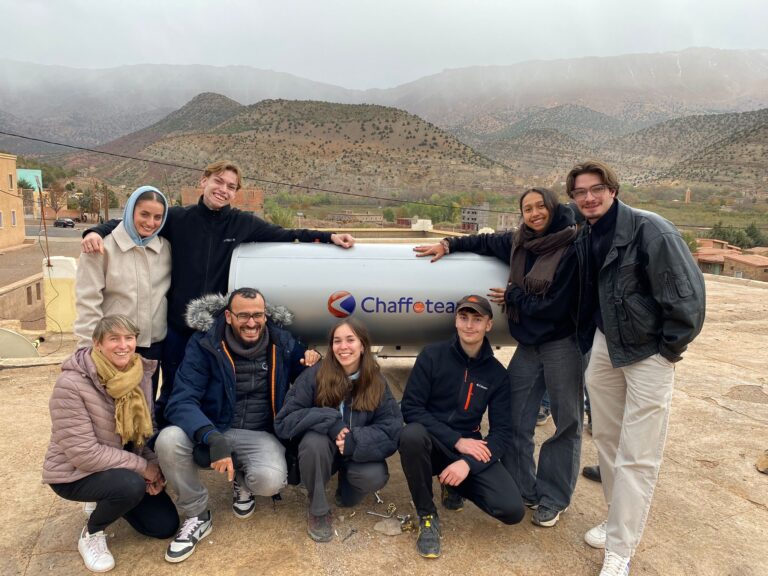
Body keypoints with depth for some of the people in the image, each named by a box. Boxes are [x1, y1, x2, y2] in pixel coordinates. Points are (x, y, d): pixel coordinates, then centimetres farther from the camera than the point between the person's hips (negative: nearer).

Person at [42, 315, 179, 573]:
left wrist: (154, 465, -12)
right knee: (131, 485, -35)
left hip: (123, 467, 6)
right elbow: (83, 453, -28)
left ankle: (109, 501, 26)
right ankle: (92, 533, -3)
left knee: (165, 525, 1)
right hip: (74, 474, -6)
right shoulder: (71, 384, -27)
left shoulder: (141, 374, -8)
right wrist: (142, 466, -24)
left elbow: (146, 429, 4)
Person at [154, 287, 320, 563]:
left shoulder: (282, 343, -2)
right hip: (212, 432, 0)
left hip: (260, 436, 0)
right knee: (168, 440, -30)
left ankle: (242, 483, 11)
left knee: (270, 480, -31)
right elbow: (180, 402, -21)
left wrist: (312, 359, -10)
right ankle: (197, 516, -3)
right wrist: (214, 438, -39)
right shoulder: (204, 345, -11)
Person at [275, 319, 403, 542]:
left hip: (357, 454, 1)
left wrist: (353, 442, -33)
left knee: (375, 477, -29)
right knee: (314, 440, -33)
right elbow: (284, 421, -20)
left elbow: (392, 430, -18)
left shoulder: (376, 381, -12)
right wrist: (330, 423, -32)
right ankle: (318, 511, -9)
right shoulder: (314, 375, -17)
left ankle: (347, 488, 9)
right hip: (321, 452, -1)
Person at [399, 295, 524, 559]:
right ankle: (427, 516, -11)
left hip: (470, 447, 2)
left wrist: (469, 463, -22)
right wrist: (456, 440, -20)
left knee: (512, 510, -19)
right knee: (412, 434, -37)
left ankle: (455, 485, 14)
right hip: (432, 443, -2)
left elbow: (502, 431, -4)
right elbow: (410, 408, -12)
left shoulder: (497, 373, 0)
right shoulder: (432, 355, -8)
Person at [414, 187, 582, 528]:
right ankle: (523, 491, 25)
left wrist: (513, 296, -7)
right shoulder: (520, 243, 2)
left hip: (563, 345, -6)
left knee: (567, 423, 7)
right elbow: (487, 242, 22)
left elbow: (554, 306, -18)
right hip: (528, 345, 6)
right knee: (515, 422, 9)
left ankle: (553, 500, 22)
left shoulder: (571, 248, -16)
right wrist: (449, 245, 15)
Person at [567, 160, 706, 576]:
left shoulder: (649, 229, -19)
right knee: (605, 437, 17)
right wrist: (588, 339, 12)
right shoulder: (584, 238, 3)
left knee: (637, 456, -1)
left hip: (648, 354, -7)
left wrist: (669, 349, -13)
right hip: (604, 348, 7)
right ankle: (618, 519, 36)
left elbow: (687, 292, -19)